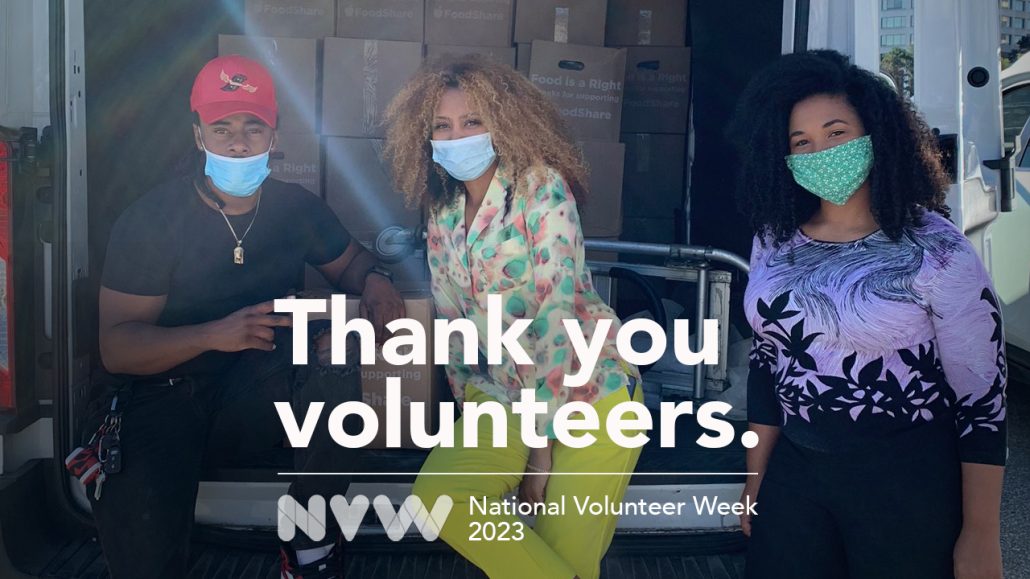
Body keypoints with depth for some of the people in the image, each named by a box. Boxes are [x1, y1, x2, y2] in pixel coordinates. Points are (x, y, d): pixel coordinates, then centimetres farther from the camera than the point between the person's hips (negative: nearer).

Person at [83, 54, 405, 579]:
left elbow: (347, 261, 18)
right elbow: (116, 347, -13)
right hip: (159, 399, -3)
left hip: (257, 397, 4)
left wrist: (374, 280, -8)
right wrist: (216, 334, -30)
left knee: (335, 356, -27)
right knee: (144, 537, -34)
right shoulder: (150, 220, -10)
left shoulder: (296, 206, -1)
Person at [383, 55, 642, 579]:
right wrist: (471, 414, 5)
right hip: (501, 398, 5)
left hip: (587, 393, -5)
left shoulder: (543, 189, -14)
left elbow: (557, 314, -19)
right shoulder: (442, 212, 5)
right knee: (436, 498, -17)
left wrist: (542, 443, -19)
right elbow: (452, 320, 10)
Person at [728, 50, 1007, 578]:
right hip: (793, 475, 4)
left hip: (908, 487, -4)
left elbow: (982, 395, -10)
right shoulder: (774, 242, 2)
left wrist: (980, 536, -9)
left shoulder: (936, 250, -12)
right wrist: (756, 477, 12)